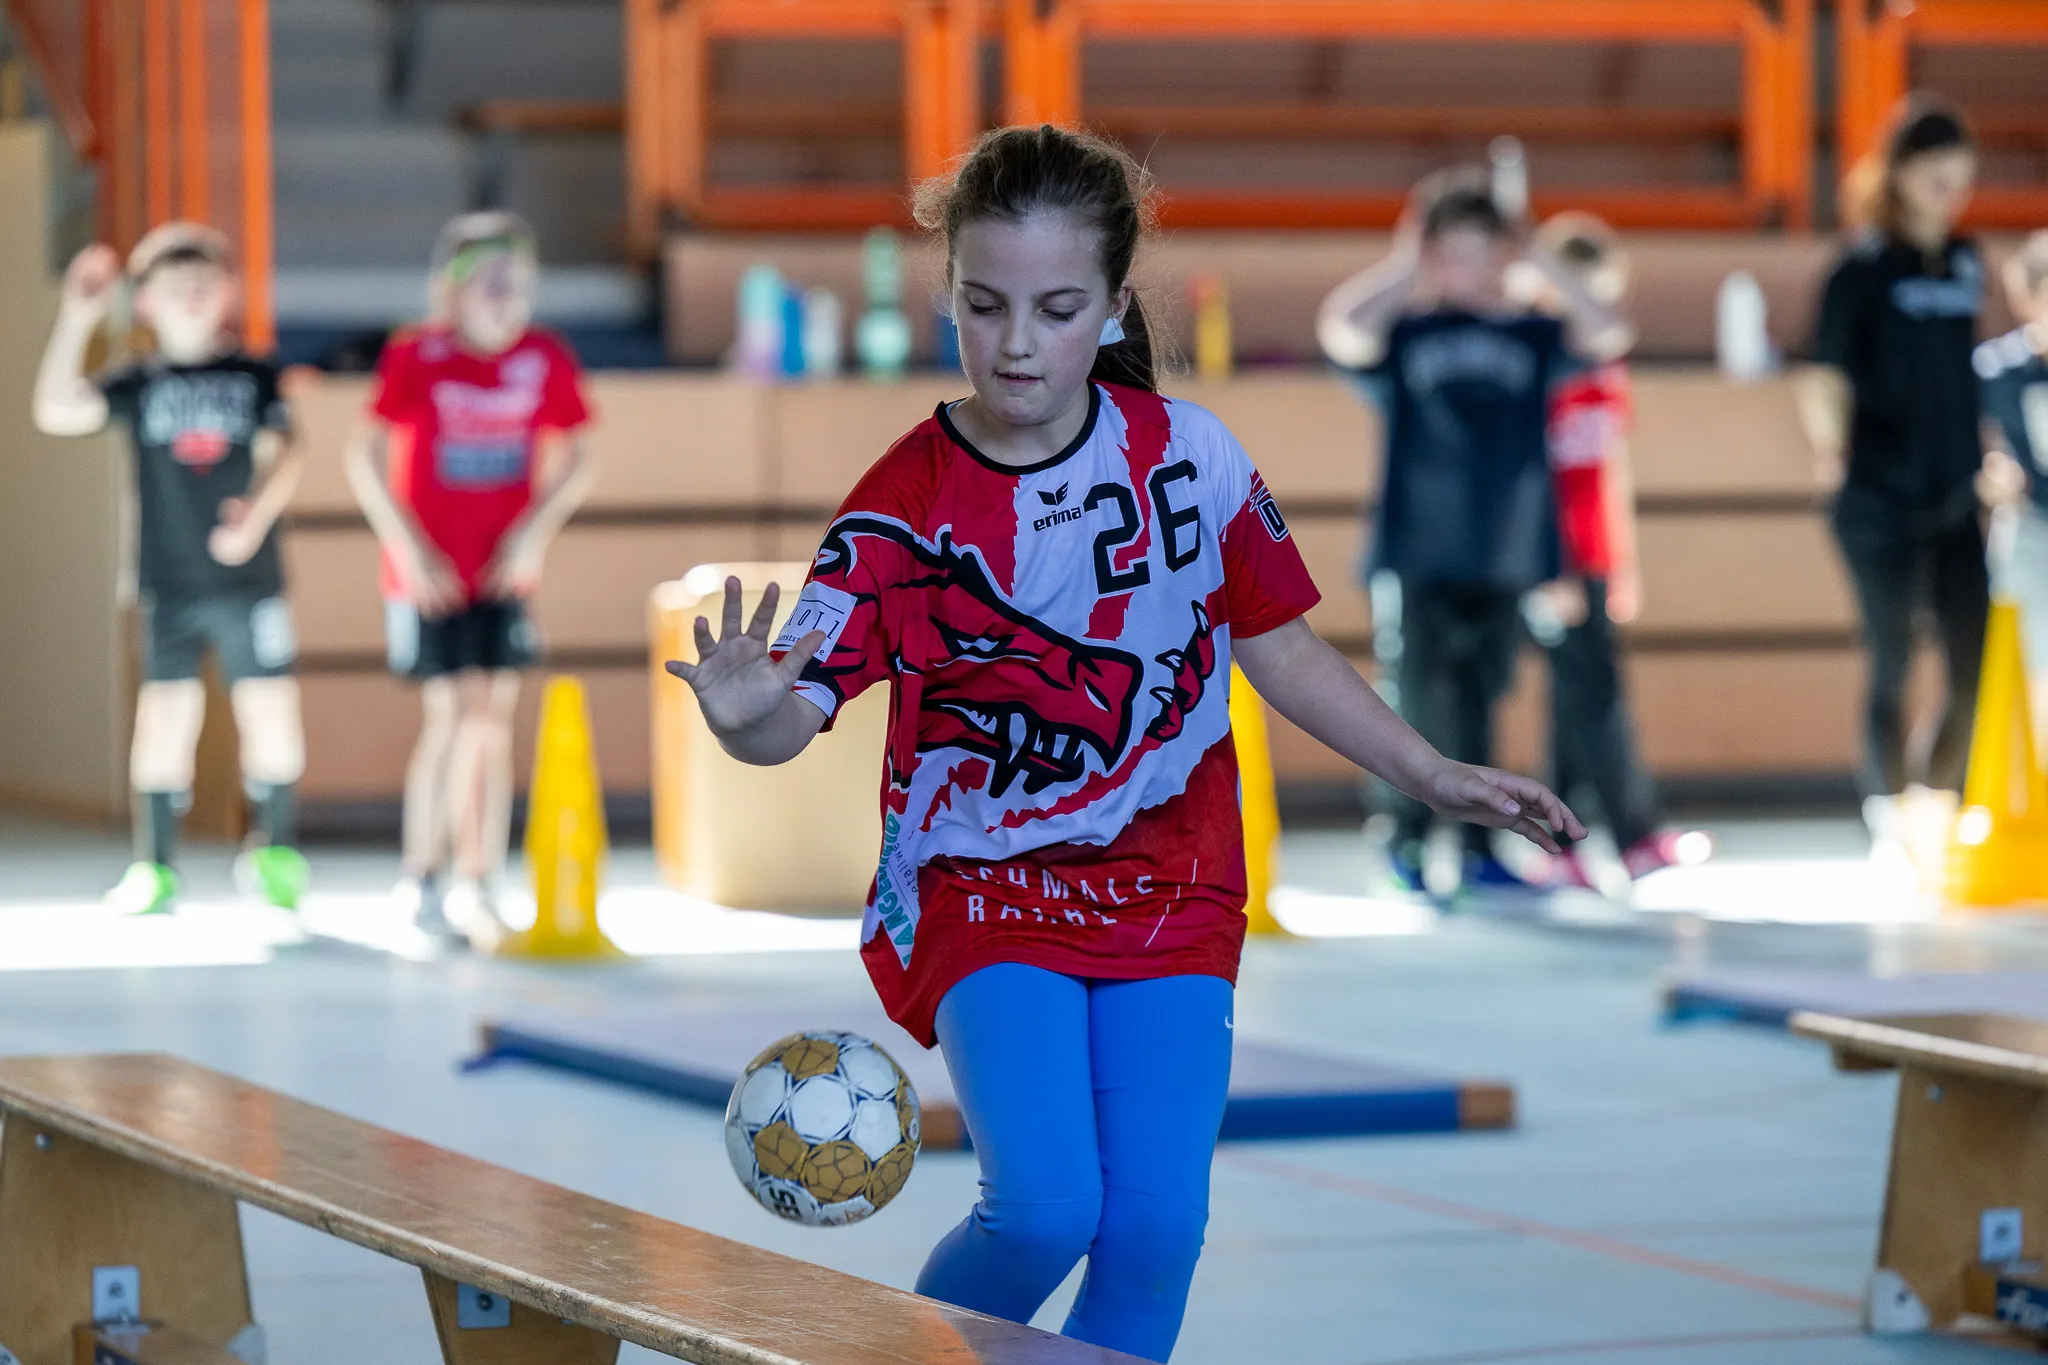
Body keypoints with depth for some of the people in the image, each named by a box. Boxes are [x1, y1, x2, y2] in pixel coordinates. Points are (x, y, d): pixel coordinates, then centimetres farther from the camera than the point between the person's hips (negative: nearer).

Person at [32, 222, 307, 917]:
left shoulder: (255, 376, 5)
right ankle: (155, 868, 7)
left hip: (247, 575, 0)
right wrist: (76, 320, -15)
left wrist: (258, 515, -24)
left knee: (271, 714, -2)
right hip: (168, 584, 0)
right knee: (164, 717, -1)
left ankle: (276, 852, 16)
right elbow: (58, 411, -9)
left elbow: (281, 455, -5)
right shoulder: (140, 384, 4)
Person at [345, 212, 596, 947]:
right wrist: (408, 549, -12)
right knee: (453, 718, -3)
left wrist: (536, 531, -6)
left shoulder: (545, 361, -2)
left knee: (494, 724, 1)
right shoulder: (417, 357, -10)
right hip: (430, 575, -3)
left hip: (504, 572, 3)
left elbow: (574, 462, 9)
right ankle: (419, 878, 13)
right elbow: (365, 458, -6)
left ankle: (480, 888, 9)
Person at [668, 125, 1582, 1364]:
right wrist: (745, 717, -42)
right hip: (985, 887, -2)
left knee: (1157, 1224, -10)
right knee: (1046, 1208, -19)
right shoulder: (907, 507, -10)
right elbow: (799, 705, -18)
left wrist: (1433, 776, 12)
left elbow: (1278, 646, 11)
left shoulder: (1191, 456, -3)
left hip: (1169, 886, 2)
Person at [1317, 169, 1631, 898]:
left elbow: (1610, 333, -3)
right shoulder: (1402, 332, 3)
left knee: (1478, 702, 8)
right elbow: (1339, 327, -16)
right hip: (1420, 556, -2)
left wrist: (1542, 262, -1)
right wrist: (1403, 267, -7)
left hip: (1504, 557, 2)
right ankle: (1407, 839, 10)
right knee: (1423, 703, -2)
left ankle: (1478, 849, 13)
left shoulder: (1530, 335, 10)